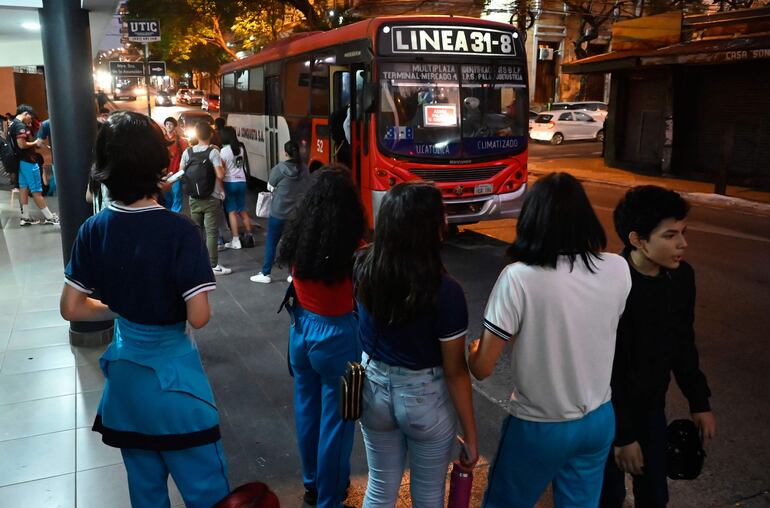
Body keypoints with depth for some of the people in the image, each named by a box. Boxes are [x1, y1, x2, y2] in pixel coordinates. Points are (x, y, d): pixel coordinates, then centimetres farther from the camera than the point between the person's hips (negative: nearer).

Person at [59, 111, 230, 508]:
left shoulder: (94, 229, -6)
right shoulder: (178, 230, -21)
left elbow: (71, 308, -1)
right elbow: (198, 317, -22)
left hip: (125, 372, 5)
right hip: (172, 374, -5)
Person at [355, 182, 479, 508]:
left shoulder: (363, 268, -15)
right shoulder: (446, 292, -27)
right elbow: (455, 372, -17)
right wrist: (471, 436, -5)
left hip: (374, 389, 4)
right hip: (426, 398, -4)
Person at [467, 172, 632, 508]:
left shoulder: (519, 278, -25)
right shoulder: (618, 269, -11)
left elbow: (482, 368, -18)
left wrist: (474, 349, 5)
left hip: (538, 428, -4)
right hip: (599, 421, 4)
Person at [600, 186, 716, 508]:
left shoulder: (681, 276, -7)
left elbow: (682, 345, 7)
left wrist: (699, 402, 10)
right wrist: (622, 435, -17)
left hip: (651, 406, 6)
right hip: (608, 411, -6)